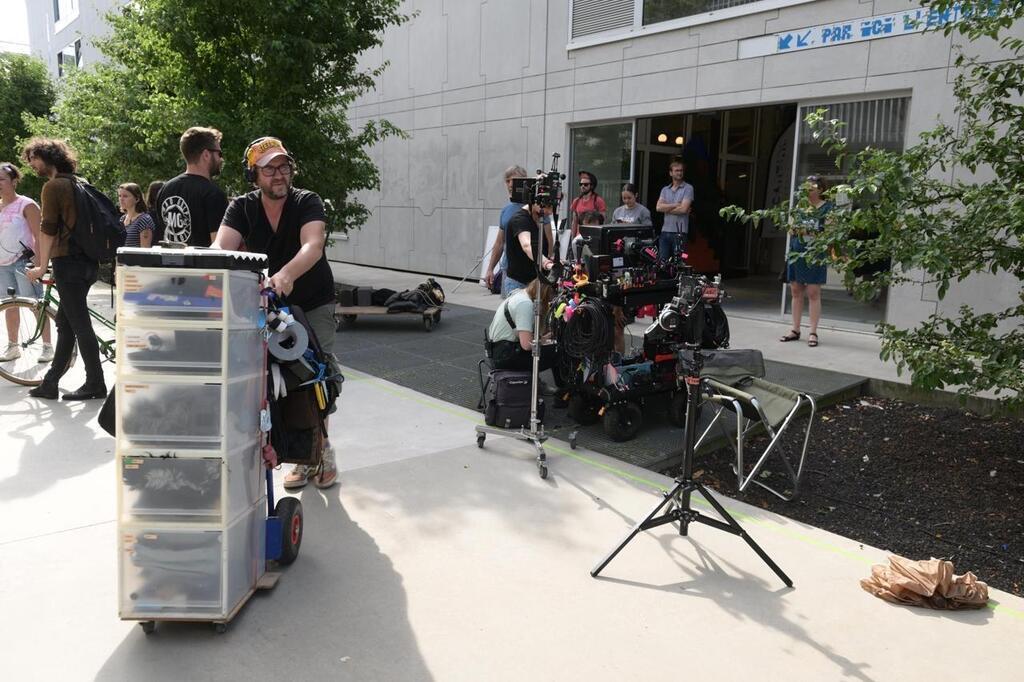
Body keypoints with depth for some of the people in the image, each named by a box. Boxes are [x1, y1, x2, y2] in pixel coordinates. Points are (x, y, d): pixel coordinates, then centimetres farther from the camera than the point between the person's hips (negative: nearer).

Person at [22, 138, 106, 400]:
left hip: (68, 261, -9)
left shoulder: (53, 186, -8)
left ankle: (95, 384, 0)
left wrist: (42, 266, -6)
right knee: (65, 321, 12)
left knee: (80, 324, -5)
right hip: (88, 261, 9)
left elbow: (48, 229, -11)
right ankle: (50, 383, 17)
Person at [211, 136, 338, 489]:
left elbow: (312, 246, -34)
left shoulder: (307, 202, -14)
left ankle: (323, 451, 10)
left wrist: (286, 275, -54)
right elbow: (222, 246, -22)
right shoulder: (242, 207, -5)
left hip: (314, 304, -2)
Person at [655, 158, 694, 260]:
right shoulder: (665, 189, 14)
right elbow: (658, 207, -1)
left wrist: (667, 208, -2)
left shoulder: (688, 188, 1)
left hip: (680, 233, -4)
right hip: (665, 232, 4)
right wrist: (676, 205, -8)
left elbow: (684, 209, -11)